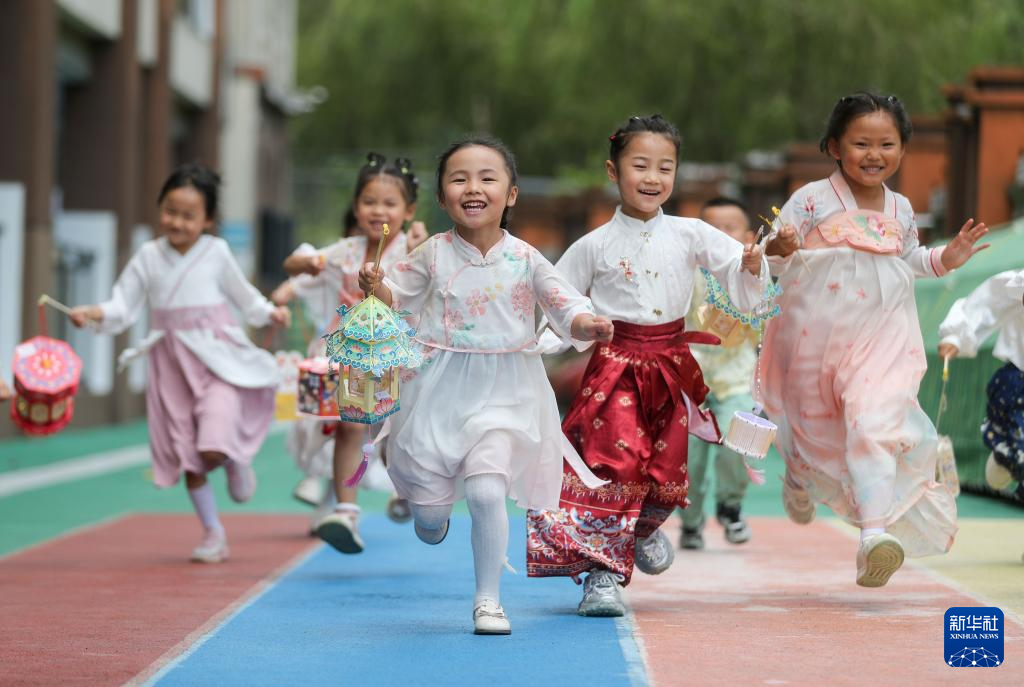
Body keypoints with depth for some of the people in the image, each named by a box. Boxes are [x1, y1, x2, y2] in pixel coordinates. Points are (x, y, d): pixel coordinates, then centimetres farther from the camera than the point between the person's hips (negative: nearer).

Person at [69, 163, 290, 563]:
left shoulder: (216, 253, -3)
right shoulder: (148, 258, 2)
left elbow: (243, 296, 9)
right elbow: (124, 307, 0)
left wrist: (268, 312, -4)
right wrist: (98, 313, -17)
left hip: (217, 358, -3)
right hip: (171, 362, 3)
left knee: (214, 448, -19)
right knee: (187, 456, 7)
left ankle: (236, 462, 19)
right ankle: (213, 535, 21)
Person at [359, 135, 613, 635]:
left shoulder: (524, 259, -4)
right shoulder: (433, 255, -2)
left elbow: (565, 304, -4)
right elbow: (398, 298, 8)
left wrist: (587, 324, -25)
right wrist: (375, 288, -14)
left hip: (503, 393, -1)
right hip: (441, 389, 1)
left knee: (486, 490, -17)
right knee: (428, 504, 4)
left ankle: (488, 599, 0)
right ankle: (432, 515, 45)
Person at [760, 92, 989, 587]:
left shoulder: (901, 210, 7)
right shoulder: (813, 200, -6)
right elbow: (775, 259, -5)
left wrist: (945, 259, 9)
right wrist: (779, 250, -27)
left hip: (882, 338, 1)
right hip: (816, 335, -1)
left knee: (874, 421, -19)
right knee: (814, 424, 15)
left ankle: (876, 531, -27)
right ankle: (799, 477, 52)